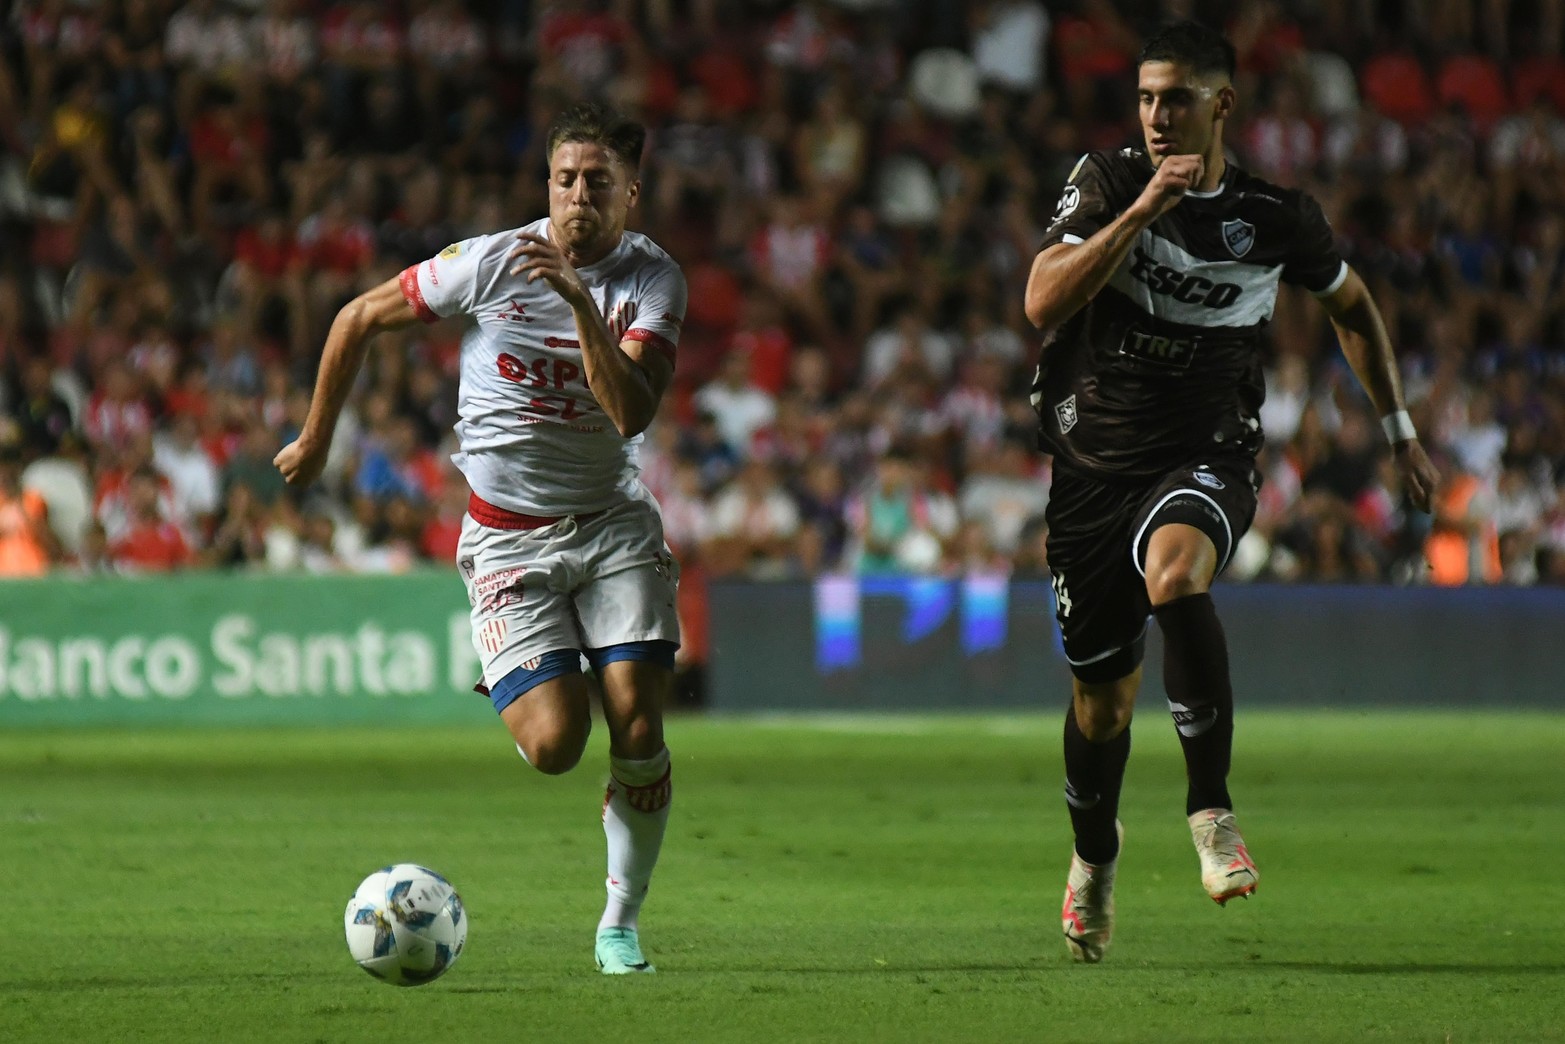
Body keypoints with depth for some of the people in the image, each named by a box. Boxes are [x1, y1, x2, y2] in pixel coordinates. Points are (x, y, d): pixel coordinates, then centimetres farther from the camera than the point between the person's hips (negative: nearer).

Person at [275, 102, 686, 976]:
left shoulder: (655, 280, -8)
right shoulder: (491, 263, -13)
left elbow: (632, 412, -24)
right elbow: (360, 318, 2)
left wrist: (580, 300, -34)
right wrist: (317, 438, 10)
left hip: (613, 522, 2)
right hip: (509, 537, -2)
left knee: (638, 732, -12)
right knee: (555, 745, -16)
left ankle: (622, 925, 10)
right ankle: (507, 682, 25)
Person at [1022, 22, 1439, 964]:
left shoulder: (1277, 217, -3)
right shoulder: (1106, 183, -5)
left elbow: (1353, 305, 17)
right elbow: (1043, 303, -19)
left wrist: (1402, 433, 18)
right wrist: (1142, 210, -27)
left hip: (1206, 459, -1)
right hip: (1095, 462, 1)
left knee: (1175, 574, -37)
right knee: (1102, 697, 8)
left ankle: (1212, 806, -27)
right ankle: (1094, 857, 38)